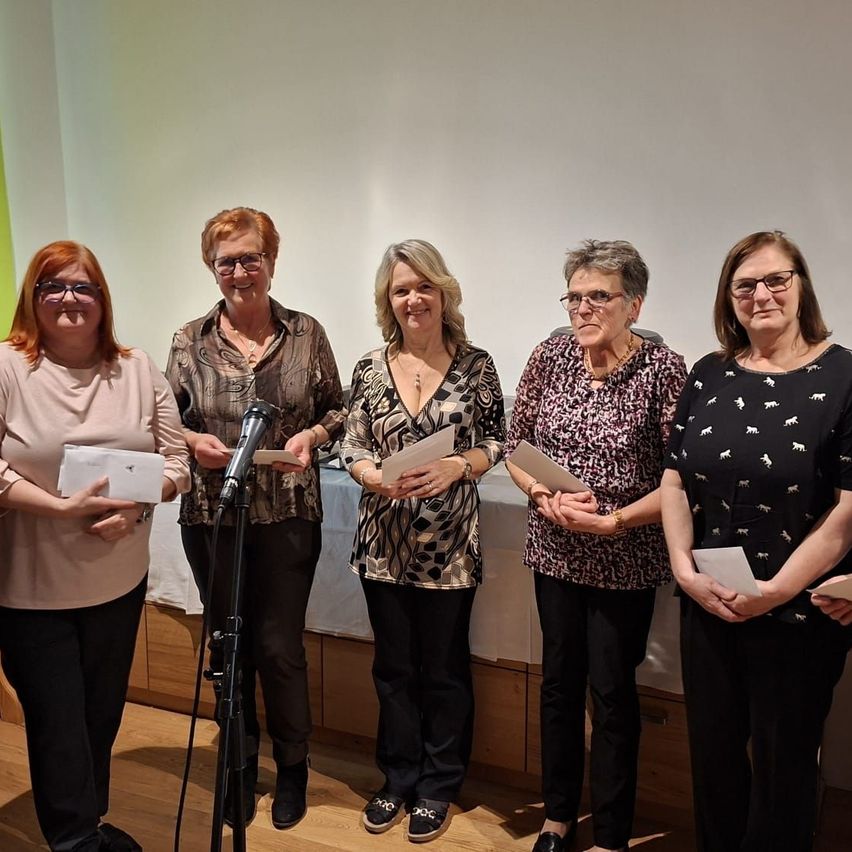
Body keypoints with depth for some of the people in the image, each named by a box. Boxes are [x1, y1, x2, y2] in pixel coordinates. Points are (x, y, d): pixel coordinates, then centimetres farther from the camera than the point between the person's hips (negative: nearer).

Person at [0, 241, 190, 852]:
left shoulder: (138, 370, 3)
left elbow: (176, 459, 1)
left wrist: (133, 505, -16)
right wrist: (62, 508, -22)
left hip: (120, 580, 4)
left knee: (104, 713, 19)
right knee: (58, 723, 7)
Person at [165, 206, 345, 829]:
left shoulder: (307, 334, 1)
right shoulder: (190, 341, 3)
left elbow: (336, 409, 7)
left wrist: (311, 435, -13)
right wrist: (193, 441, -12)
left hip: (288, 516, -1)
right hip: (212, 516, 2)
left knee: (280, 646, 6)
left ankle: (292, 765, 31)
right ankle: (241, 763, 35)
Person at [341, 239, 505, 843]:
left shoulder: (475, 364, -4)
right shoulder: (370, 368, 1)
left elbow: (494, 444, 0)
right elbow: (353, 449, 2)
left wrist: (455, 467, -19)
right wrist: (377, 476, -19)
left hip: (450, 545, -2)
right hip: (385, 541, 3)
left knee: (444, 669, 11)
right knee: (394, 667, 16)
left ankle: (438, 787, 32)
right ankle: (398, 779, 35)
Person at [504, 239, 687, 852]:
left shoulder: (663, 368, -13)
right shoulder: (550, 357, -2)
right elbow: (515, 447, 4)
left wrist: (615, 520, -22)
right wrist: (543, 495, -13)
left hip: (624, 560, -4)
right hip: (555, 551, 4)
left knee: (612, 691, 7)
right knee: (560, 680, 17)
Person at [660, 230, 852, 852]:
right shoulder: (709, 376, 6)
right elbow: (675, 482, 5)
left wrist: (777, 589, -16)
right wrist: (685, 568, -7)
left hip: (799, 615, -4)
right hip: (707, 606, 4)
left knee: (782, 765, 13)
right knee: (712, 754, 18)